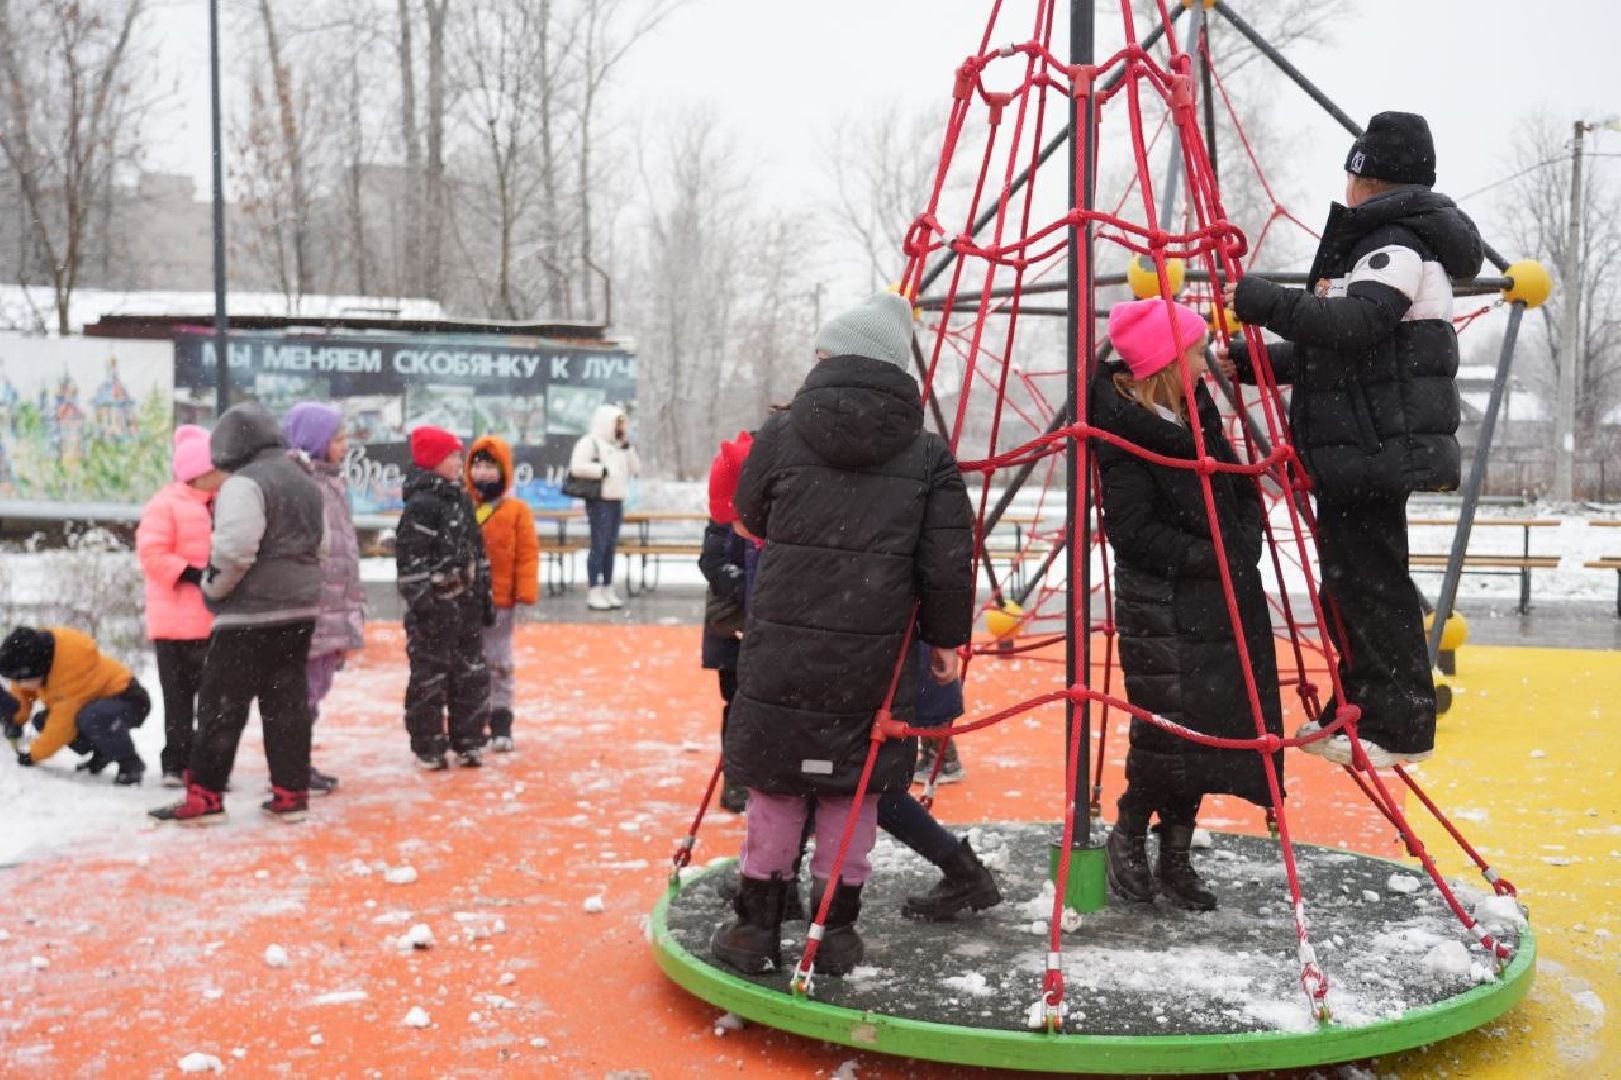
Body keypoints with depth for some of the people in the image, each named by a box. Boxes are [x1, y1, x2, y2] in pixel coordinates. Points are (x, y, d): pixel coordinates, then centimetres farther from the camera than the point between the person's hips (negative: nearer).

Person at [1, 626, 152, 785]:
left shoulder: (74, 668, -33)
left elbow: (65, 722, -26)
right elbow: (22, 692, 8)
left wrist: (34, 755, -15)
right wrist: (15, 719, -8)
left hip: (128, 700, -9)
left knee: (91, 718, -38)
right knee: (42, 722, -2)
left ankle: (130, 763, -15)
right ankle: (102, 753, 12)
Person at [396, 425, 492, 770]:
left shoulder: (461, 499, 13)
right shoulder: (422, 504, -15)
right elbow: (410, 559, -19)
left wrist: (485, 596, 18)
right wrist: (423, 606, -20)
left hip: (466, 603, 8)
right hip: (436, 606, -8)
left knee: (472, 675, 12)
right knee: (430, 678, 2)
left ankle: (467, 741, 24)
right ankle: (428, 750, 13)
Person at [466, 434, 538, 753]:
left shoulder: (516, 510, -4)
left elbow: (527, 553, -4)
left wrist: (526, 594, -10)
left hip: (500, 601, -2)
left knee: (499, 663, 6)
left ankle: (501, 722, 14)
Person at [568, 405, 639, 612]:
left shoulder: (618, 445, 19)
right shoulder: (590, 442, -7)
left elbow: (636, 468, 14)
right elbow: (577, 467, -19)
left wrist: (626, 446, 4)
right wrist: (603, 470, -17)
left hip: (617, 501, 8)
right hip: (600, 501, -8)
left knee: (610, 547, 10)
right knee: (599, 546, -8)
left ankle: (608, 591, 16)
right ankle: (594, 594, -5)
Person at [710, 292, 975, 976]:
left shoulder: (783, 434, -1)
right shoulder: (927, 454, -1)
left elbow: (752, 516, 15)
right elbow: (948, 563, -4)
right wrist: (945, 637, 11)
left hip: (782, 651, 0)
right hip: (874, 659, 0)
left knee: (775, 789, 13)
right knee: (853, 793, 13)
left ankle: (757, 928, 20)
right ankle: (837, 932, 20)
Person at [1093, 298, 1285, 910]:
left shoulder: (1196, 410, 12)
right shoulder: (1123, 428, -13)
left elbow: (1241, 490, 16)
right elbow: (1132, 530, -17)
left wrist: (1243, 546, -1)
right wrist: (1211, 557, -15)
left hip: (1220, 603, 8)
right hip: (1161, 611, -8)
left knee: (1202, 732, 9)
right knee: (1169, 730, -9)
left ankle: (1176, 857, 22)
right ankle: (1127, 835, 16)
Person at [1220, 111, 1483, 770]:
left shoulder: (1400, 245, -11)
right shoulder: (1375, 242, 22)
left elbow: (1355, 325, -29)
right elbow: (1331, 349, 25)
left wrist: (1265, 301, -29)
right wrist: (1254, 362, 15)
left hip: (1375, 450, -11)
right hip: (1359, 450, 11)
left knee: (1368, 583, -8)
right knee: (1351, 580, 15)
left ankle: (1400, 728, 0)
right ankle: (1359, 711, 25)